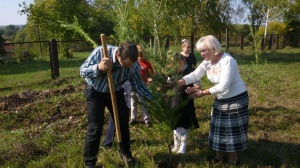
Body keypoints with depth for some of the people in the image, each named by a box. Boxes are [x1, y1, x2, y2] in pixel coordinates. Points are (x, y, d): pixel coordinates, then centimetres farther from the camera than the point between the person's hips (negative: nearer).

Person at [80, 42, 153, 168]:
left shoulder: (133, 65, -22)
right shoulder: (100, 52, -32)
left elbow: (137, 84, -8)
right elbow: (82, 71, -25)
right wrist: (98, 68, -45)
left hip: (116, 92, 4)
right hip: (95, 92, -3)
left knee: (123, 123, 8)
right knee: (95, 128, -6)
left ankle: (126, 153, 32)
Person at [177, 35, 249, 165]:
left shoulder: (228, 61, -28)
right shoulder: (207, 62, -4)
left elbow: (223, 86, -31)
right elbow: (194, 76, -12)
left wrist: (202, 93, -28)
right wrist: (176, 83, -25)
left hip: (236, 98, -7)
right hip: (221, 99, 7)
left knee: (232, 128, 4)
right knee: (219, 126, 14)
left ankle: (233, 157, 23)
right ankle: (219, 154, 30)